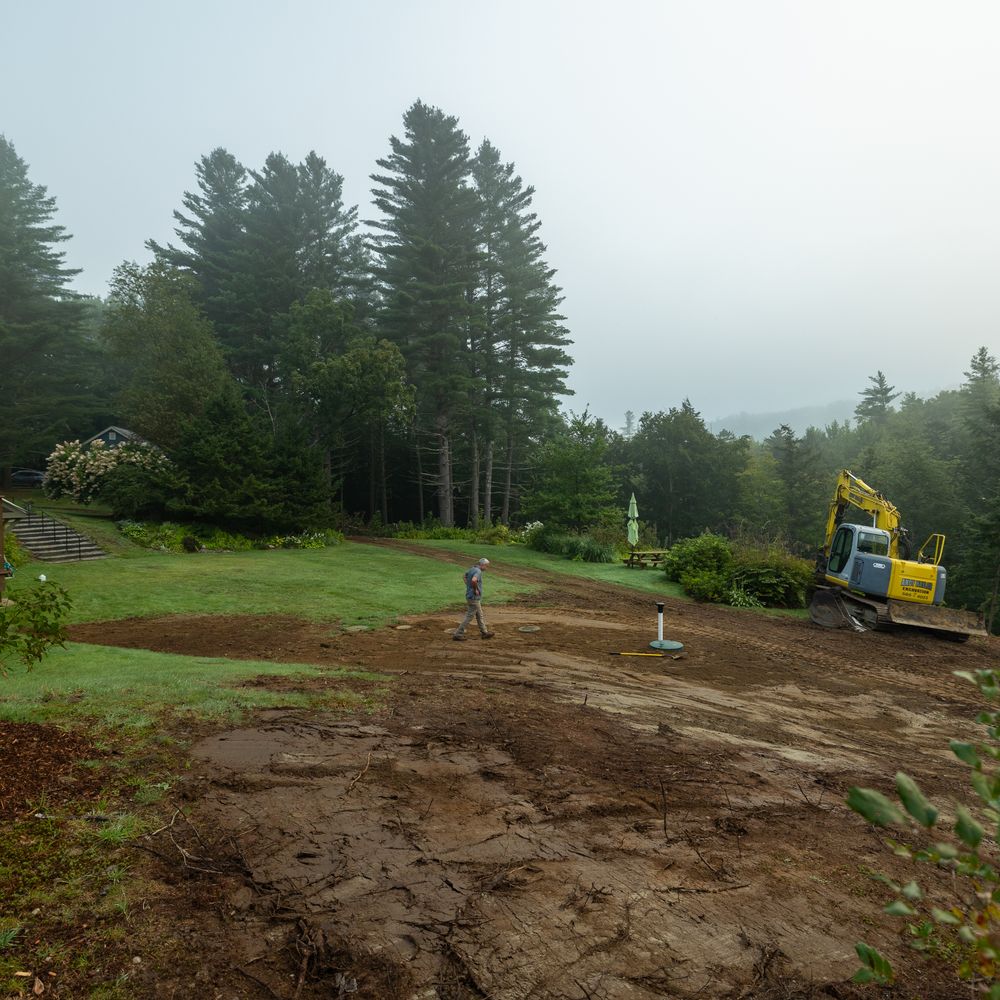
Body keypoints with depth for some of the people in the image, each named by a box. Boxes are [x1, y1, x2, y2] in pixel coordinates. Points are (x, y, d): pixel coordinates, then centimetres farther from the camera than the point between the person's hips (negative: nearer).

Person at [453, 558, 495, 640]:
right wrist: (475, 589, -23)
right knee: (469, 616, -3)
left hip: (470, 596, 10)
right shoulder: (478, 571, -20)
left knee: (479, 615, 18)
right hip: (474, 597, -10)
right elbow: (473, 580, -40)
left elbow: (465, 575, 29)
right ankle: (458, 634, 1)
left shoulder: (472, 569, 9)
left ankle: (484, 632, 28)